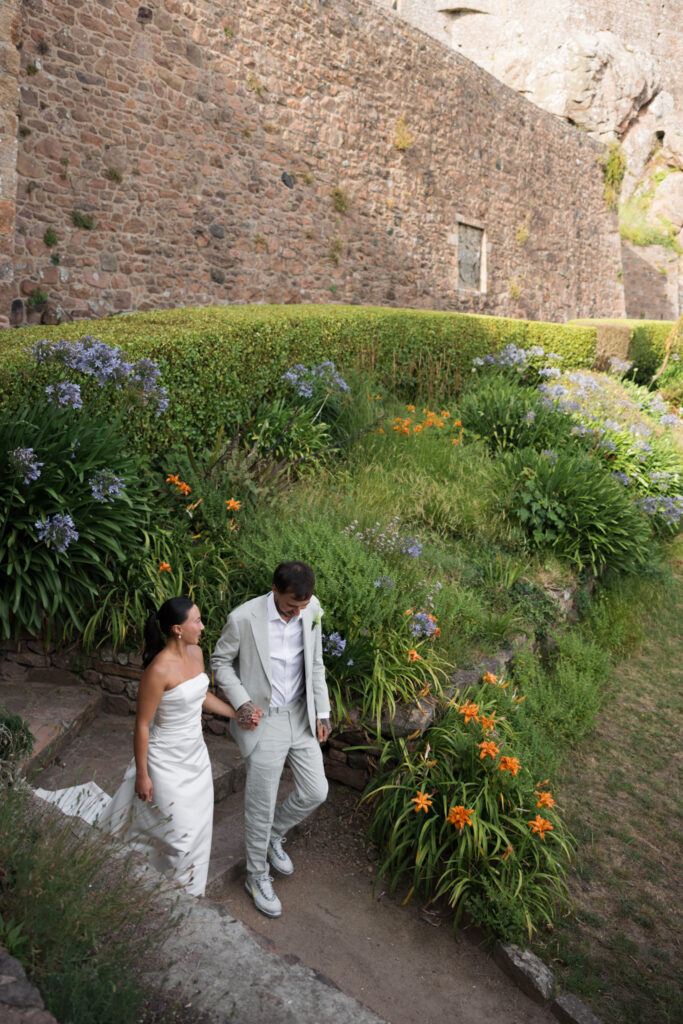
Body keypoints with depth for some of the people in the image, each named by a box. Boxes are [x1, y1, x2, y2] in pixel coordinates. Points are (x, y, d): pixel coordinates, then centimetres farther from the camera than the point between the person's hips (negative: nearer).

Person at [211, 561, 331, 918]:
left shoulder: (311, 609, -9)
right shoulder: (243, 618, -23)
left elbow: (314, 662, 5)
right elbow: (220, 661, -6)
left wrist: (322, 712, 5)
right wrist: (241, 702, -17)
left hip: (300, 714, 5)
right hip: (262, 720, -5)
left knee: (315, 792, 11)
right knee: (261, 805, 7)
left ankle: (273, 835, 40)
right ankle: (257, 876, 32)